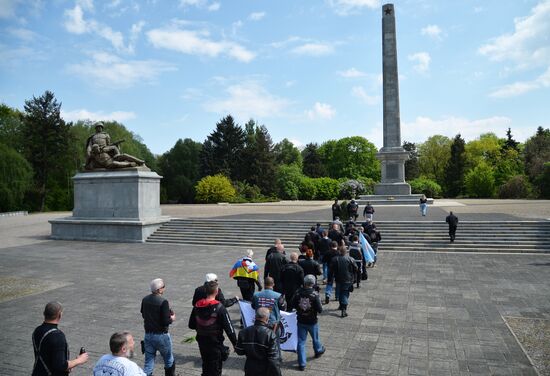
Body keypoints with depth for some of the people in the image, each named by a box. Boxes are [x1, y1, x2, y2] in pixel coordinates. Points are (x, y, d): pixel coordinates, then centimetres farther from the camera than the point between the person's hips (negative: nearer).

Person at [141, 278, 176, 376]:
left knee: (148, 363, 11)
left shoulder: (145, 300, -1)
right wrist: (172, 318, -2)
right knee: (169, 361, 17)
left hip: (148, 335, 6)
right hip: (161, 336, -6)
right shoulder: (163, 302, -21)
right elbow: (166, 322, -22)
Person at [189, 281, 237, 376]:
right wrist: (235, 343, -10)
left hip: (202, 342, 5)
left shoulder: (197, 306, -5)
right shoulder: (219, 307, -21)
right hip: (215, 343, -5)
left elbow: (191, 325, 6)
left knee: (205, 366, 24)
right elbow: (228, 328, -19)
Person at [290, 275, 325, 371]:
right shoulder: (314, 294, -21)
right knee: (315, 339, 25)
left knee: (301, 342, 9)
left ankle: (302, 364, 11)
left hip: (301, 321, 1)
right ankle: (318, 351, 51)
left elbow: (293, 305, -1)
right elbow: (320, 310, -18)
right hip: (312, 322, -1)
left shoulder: (298, 293, -12)